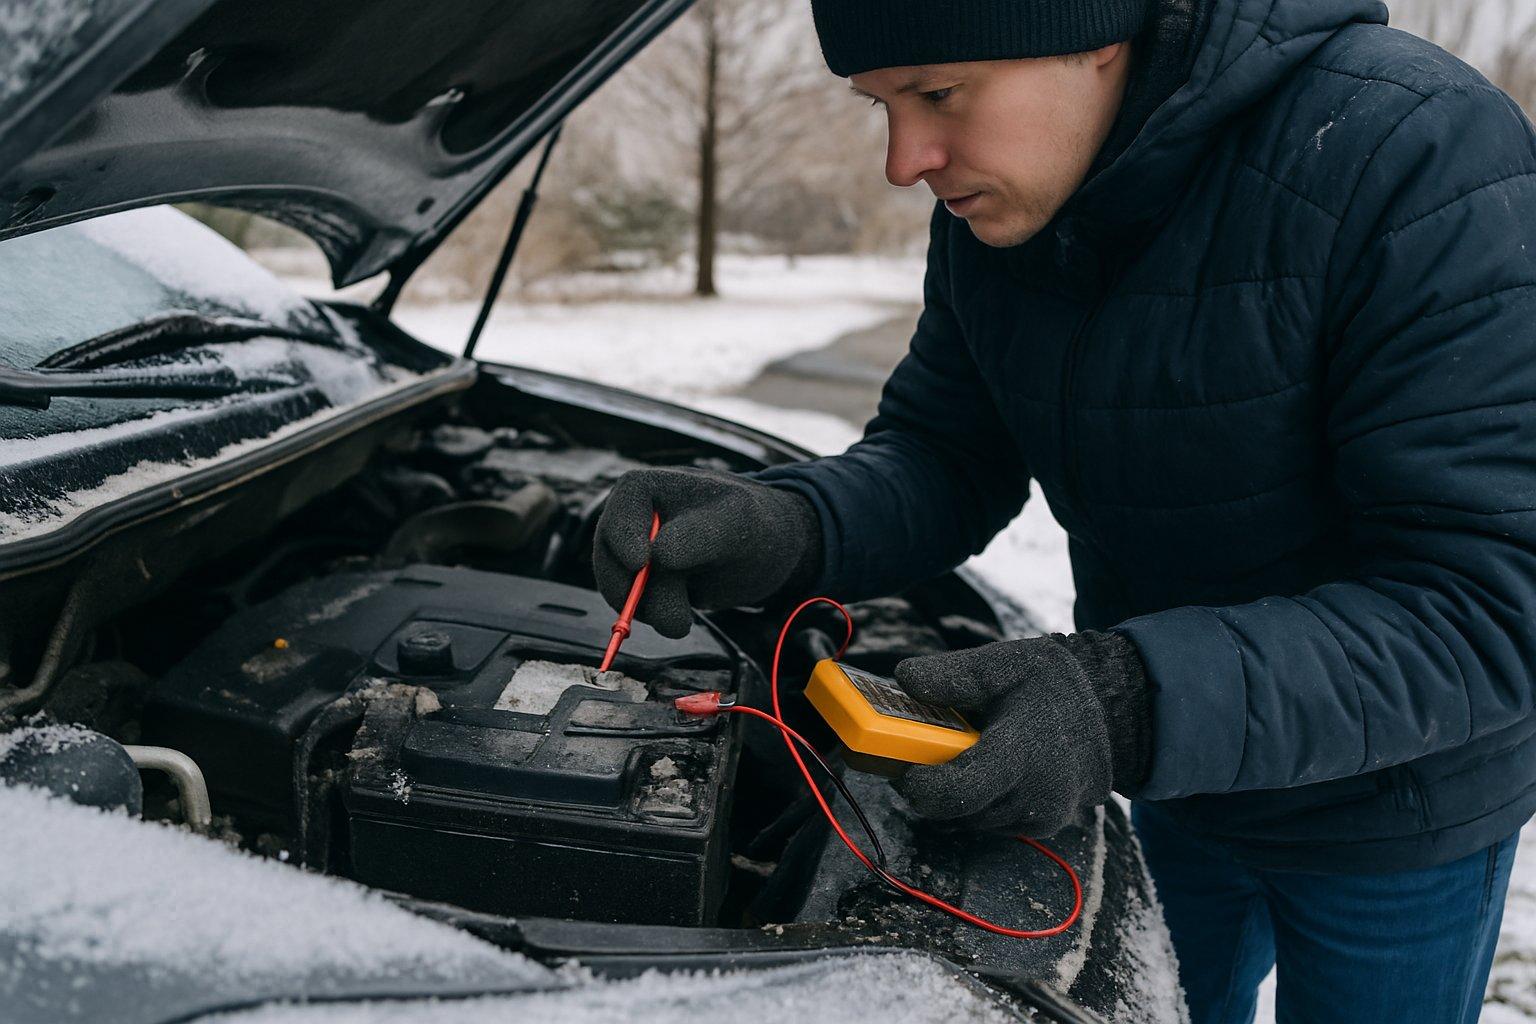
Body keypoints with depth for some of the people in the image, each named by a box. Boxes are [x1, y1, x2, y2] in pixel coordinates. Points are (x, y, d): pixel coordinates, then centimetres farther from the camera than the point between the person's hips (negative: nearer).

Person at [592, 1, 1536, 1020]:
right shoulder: (991, 209, -11)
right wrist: (786, 529, -25)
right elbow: (945, 455, -3)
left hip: (1391, 811, -5)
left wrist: (1133, 703, -43)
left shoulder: (1419, 154, -31)